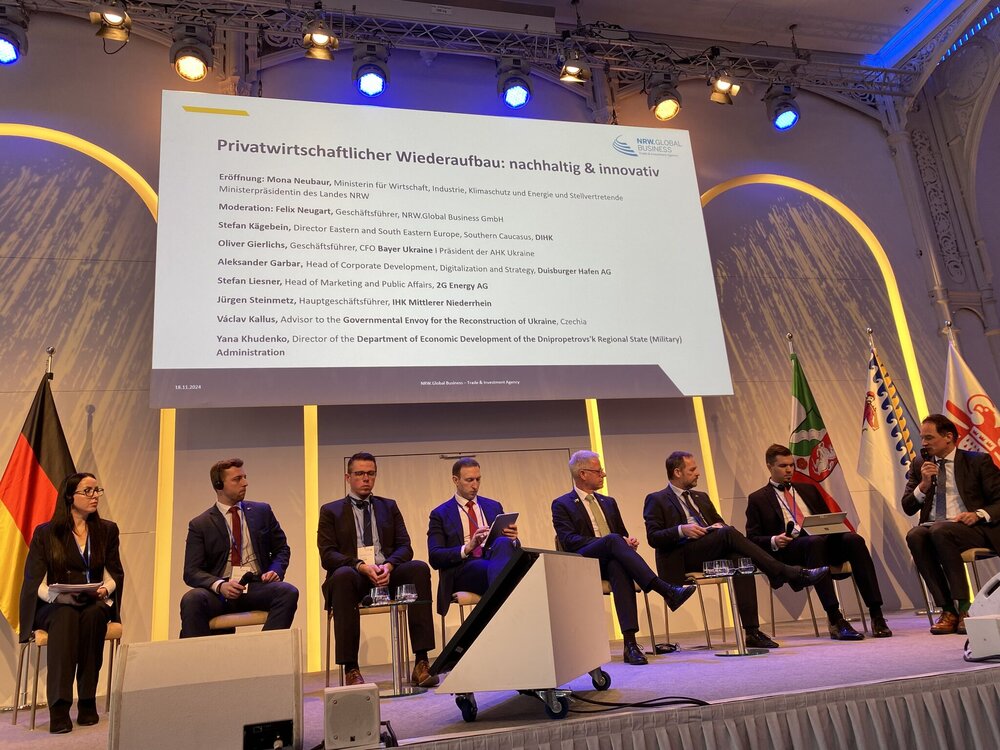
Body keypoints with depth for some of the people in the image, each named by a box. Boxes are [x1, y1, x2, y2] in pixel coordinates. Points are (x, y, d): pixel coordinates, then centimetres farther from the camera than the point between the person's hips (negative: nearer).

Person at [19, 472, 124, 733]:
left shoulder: (107, 530, 11)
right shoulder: (45, 533, 4)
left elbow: (114, 573, 10)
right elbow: (34, 581, -1)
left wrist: (105, 588, -13)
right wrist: (56, 595, -22)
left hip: (94, 604, 2)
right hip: (54, 606, -1)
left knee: (94, 615, -34)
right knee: (66, 616, -36)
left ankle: (87, 702, -27)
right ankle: (59, 709, -39)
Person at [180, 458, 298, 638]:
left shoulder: (262, 511, 15)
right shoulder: (199, 525, 8)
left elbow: (281, 549, 20)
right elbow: (192, 571, 2)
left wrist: (275, 571, -3)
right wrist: (219, 585, -18)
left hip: (257, 587, 1)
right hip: (220, 591, -1)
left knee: (288, 592, -31)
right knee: (191, 599, -34)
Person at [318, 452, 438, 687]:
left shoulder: (389, 507, 20)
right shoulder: (331, 511, 13)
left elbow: (404, 547, 10)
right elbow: (327, 555, 0)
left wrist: (388, 565, -14)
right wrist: (362, 566, -18)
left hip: (388, 573, 2)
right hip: (353, 575, -2)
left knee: (419, 567, -29)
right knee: (343, 574, -37)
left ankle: (421, 662, -30)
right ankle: (350, 669, -34)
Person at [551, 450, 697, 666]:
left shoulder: (608, 502, 27)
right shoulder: (562, 504, 8)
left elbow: (623, 534, 26)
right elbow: (568, 541, -7)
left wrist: (629, 541, -1)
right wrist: (604, 541, -19)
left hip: (610, 561, 4)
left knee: (619, 568, -36)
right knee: (613, 539, -35)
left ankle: (630, 642, -46)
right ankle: (666, 590, -42)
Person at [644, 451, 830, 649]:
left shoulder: (701, 497, 27)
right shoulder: (656, 500, 6)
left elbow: (721, 524, 24)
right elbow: (653, 538, -4)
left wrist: (720, 527, -1)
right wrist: (681, 530, -19)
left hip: (713, 554, 6)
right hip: (681, 559, -6)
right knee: (728, 534, -29)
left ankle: (752, 632, -30)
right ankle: (790, 574, -26)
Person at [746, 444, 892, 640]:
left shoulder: (808, 489, 28)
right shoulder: (757, 499, 13)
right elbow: (752, 539, 6)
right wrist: (774, 541, -14)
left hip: (823, 539, 5)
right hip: (789, 549, -4)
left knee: (854, 539, -27)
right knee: (814, 542, -38)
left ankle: (876, 615, -29)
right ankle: (835, 621, -44)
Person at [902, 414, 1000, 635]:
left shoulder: (978, 462, 6)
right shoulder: (920, 465, 15)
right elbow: (908, 508, 10)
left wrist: (979, 514, -18)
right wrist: (924, 484, -6)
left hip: (971, 528, -3)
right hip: (934, 527, 3)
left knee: (940, 531, -36)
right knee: (914, 536, -31)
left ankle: (964, 606, -26)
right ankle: (947, 608, -26)